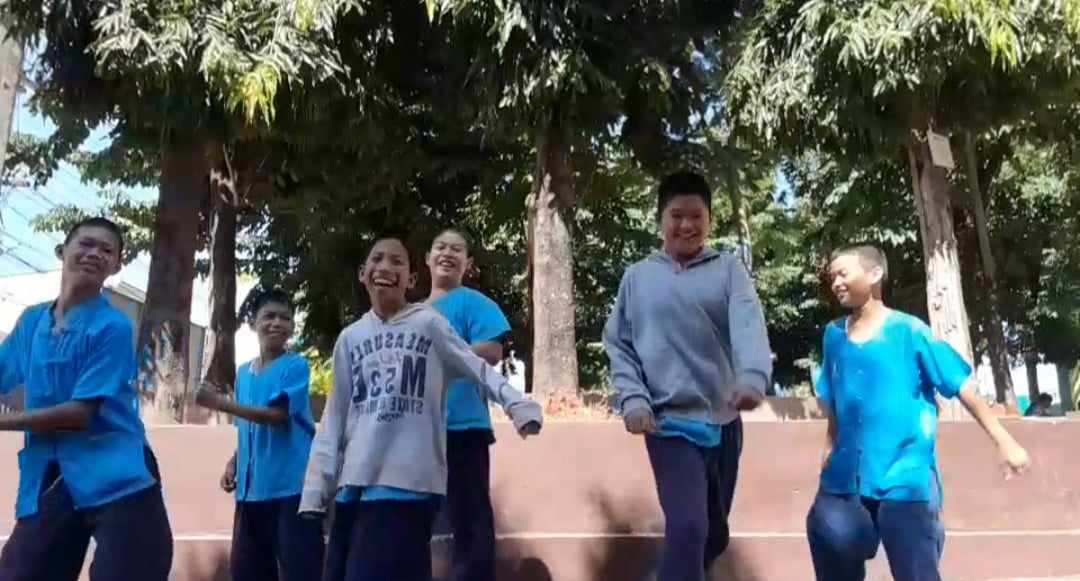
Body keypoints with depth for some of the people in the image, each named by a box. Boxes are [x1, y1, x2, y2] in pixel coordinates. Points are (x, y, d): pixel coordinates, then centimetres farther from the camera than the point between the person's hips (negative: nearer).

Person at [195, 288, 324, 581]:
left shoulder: (296, 365, -6)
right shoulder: (243, 372, 15)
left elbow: (277, 415, -17)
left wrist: (220, 402, -19)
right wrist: (233, 463, 6)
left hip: (292, 486, -7)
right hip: (251, 487, 7)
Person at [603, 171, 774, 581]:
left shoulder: (728, 270, 4)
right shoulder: (637, 277, 5)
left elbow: (749, 327, -14)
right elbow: (617, 344, 6)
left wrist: (753, 376, -35)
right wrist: (632, 398, -11)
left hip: (723, 422, 3)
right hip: (670, 423, -3)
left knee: (715, 535, 16)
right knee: (687, 528, -19)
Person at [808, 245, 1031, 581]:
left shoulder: (909, 330, -6)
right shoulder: (834, 334, 7)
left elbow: (961, 386, -4)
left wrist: (1003, 441, -5)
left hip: (904, 480, -4)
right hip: (845, 479, 5)